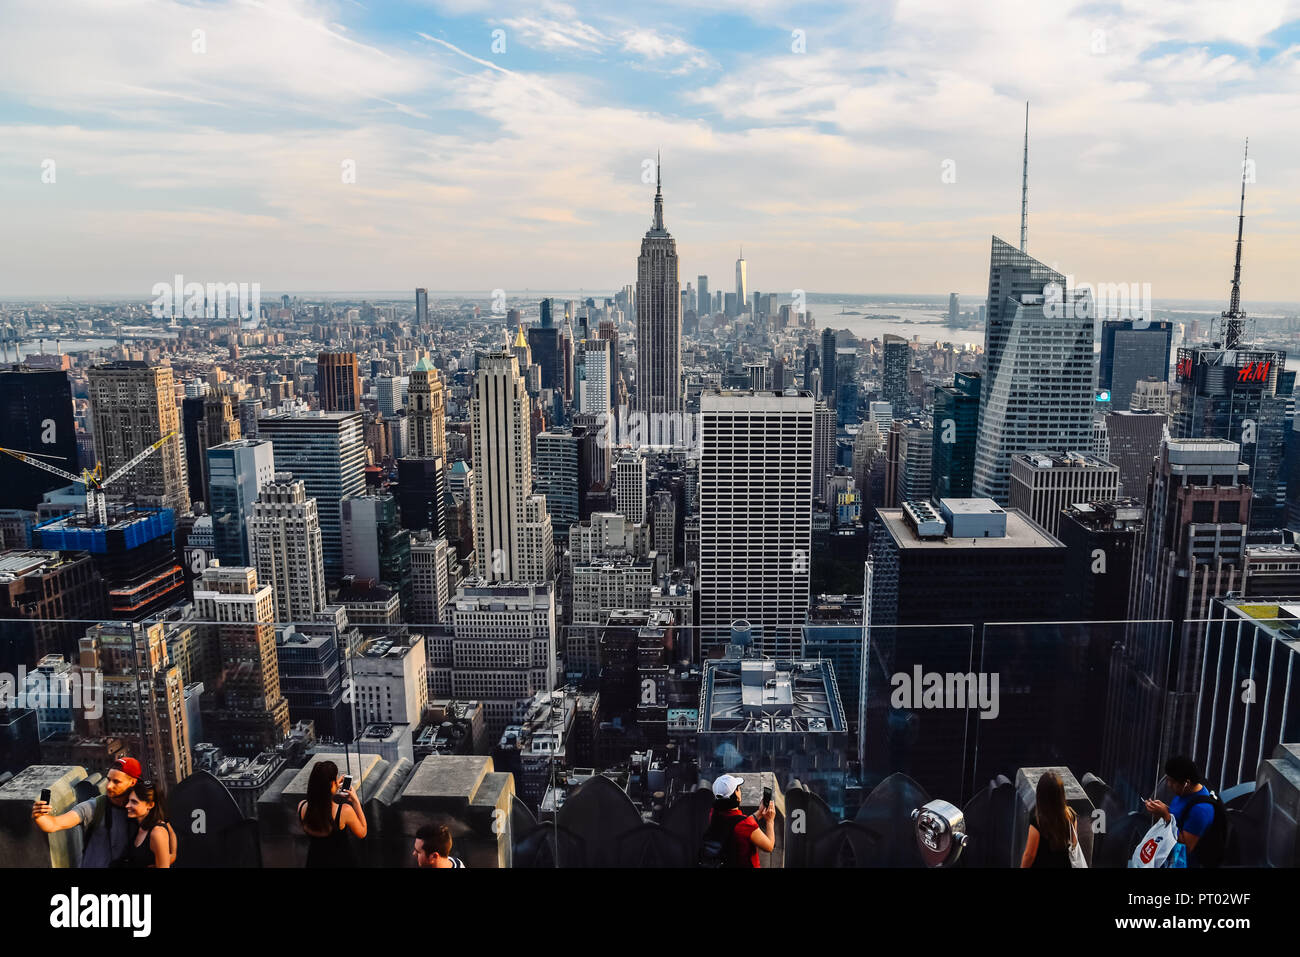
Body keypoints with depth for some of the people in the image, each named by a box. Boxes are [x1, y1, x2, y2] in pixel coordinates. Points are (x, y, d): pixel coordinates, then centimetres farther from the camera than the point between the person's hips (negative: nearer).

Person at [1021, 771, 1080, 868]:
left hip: (1042, 864, -4)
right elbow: (1073, 844, 1)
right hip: (1064, 864, 5)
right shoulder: (1070, 815, -15)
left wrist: (1023, 866, -3)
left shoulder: (1037, 822, -30)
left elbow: (1029, 854, -19)